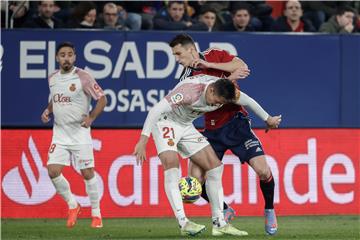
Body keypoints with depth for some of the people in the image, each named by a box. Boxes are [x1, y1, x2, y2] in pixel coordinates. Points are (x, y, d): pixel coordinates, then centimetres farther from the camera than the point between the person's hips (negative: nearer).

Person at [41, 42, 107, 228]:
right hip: (59, 134, 5)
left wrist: (91, 118, -20)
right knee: (53, 171, -8)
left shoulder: (82, 77, -10)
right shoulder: (52, 78, 7)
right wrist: (47, 111, 4)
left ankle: (96, 213, 14)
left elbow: (102, 98, -8)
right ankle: (72, 205, 13)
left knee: (87, 173, -1)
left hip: (80, 133, -4)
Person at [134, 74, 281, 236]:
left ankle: (219, 224, 2)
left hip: (186, 126, 7)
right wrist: (143, 140, -41)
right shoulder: (190, 90, -35)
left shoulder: (224, 91, -13)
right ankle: (183, 223, -30)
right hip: (165, 122, -7)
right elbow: (156, 110, -37)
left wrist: (268, 119, 24)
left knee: (215, 167, -1)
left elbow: (249, 101, 8)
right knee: (171, 166, -28)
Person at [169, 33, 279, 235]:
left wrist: (209, 64, -16)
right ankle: (226, 211, 15)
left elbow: (242, 67, -16)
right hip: (212, 131, 2)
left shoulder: (215, 55, -2)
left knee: (263, 171, -15)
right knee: (195, 178, -9)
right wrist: (229, 78, -23)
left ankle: (269, 211, 12)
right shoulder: (187, 78, -1)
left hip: (236, 122, -2)